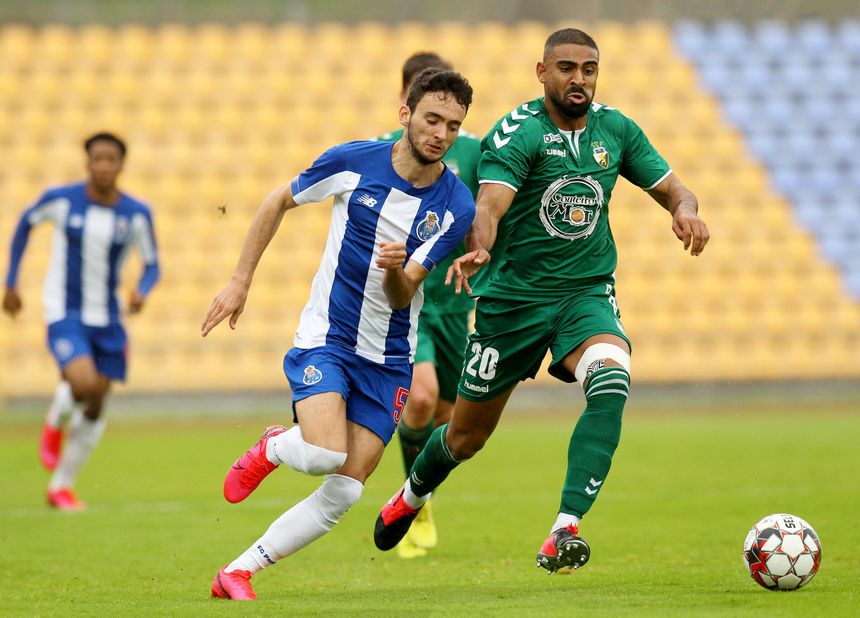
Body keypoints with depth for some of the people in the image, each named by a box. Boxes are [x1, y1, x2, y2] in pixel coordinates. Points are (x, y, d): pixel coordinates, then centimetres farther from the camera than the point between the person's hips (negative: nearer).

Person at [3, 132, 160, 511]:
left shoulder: (137, 214, -6)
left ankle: (61, 487, 25)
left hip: (107, 321, 4)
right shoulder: (62, 200, -11)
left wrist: (142, 291, -19)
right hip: (64, 314, -3)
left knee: (96, 406, 7)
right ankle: (55, 422, 11)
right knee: (83, 384, -26)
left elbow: (152, 265, 5)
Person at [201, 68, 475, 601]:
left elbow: (400, 296, -13)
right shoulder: (352, 162, -10)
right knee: (325, 454, -26)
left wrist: (397, 270, -36)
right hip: (325, 338, -2)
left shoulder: (457, 206, -10)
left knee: (343, 494, -6)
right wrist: (241, 282, 5)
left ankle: (238, 573, 7)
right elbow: (278, 202, 7)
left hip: (389, 360, 2)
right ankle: (271, 449, 9)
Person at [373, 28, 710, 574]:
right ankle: (412, 495, 46)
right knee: (467, 437, 10)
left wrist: (685, 209, -17)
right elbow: (489, 205, -30)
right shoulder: (518, 133, -15)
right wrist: (477, 250, -52)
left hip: (586, 293, 2)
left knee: (612, 381, -31)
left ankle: (565, 530, -31)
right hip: (512, 298, -2)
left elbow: (672, 188, 8)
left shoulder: (615, 129, 1)